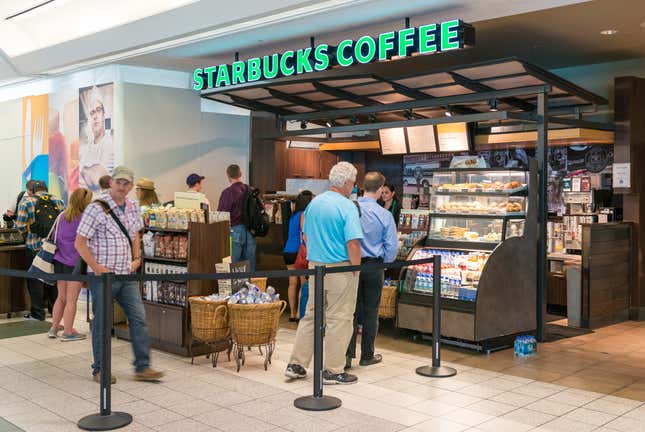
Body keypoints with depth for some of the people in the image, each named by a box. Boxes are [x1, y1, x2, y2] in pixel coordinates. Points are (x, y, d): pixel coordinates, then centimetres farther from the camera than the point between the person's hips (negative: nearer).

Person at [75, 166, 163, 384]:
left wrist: (137, 258, 9)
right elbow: (80, 243, -11)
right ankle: (100, 370, 19)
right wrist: (97, 268, -15)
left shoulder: (134, 207, 7)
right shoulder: (96, 209, -12)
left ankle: (142, 367, 9)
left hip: (127, 274, 6)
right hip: (103, 276, -5)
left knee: (139, 318, 2)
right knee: (102, 323, 5)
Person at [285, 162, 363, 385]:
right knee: (339, 319, 3)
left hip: (315, 266, 7)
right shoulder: (347, 207, -14)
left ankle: (296, 364, 18)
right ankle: (333, 371, 9)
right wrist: (356, 269, -9)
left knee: (311, 316, 15)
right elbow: (353, 243, -20)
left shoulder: (314, 203, 8)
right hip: (340, 270, -7)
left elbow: (306, 236, 15)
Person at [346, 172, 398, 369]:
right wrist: (384, 263, 10)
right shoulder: (384, 215, -12)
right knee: (370, 311, 10)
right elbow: (392, 246, -8)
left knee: (352, 310, 8)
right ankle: (367, 356, 21)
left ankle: (347, 355, 3)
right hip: (373, 266, -1)